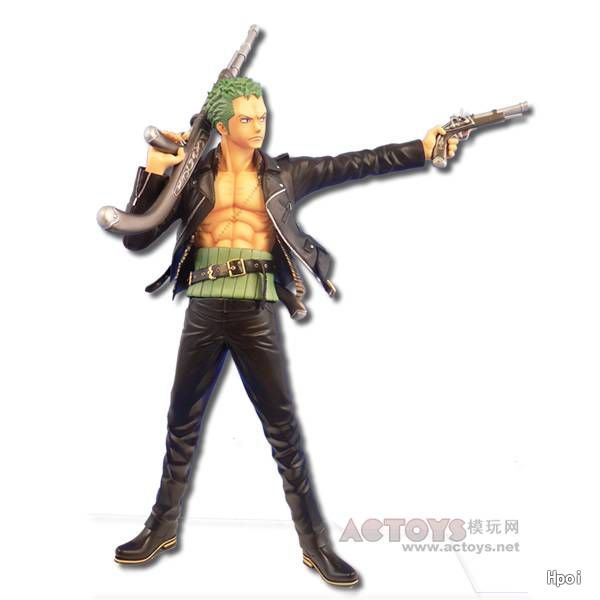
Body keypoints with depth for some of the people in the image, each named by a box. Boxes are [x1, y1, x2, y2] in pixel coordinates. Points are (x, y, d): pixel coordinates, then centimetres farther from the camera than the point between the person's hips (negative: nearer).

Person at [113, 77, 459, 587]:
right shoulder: (192, 177, 5)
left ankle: (316, 543, 11)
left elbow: (355, 164, 2)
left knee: (284, 428, 1)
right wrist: (153, 173, -8)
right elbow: (135, 238, 2)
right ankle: (163, 527, 29)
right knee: (183, 423, 12)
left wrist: (420, 148, -5)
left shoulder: (283, 174, 7)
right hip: (204, 311, 1)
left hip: (257, 314, -1)